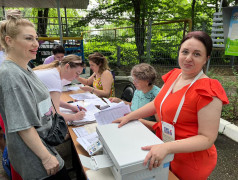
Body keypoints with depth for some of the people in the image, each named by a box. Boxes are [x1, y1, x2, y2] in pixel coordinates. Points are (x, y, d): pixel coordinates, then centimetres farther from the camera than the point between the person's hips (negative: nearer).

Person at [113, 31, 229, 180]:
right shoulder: (174, 75, -3)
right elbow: (157, 103, 8)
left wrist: (166, 148, -35)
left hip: (190, 164, -6)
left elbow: (207, 138, -24)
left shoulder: (208, 92, -24)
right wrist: (130, 116, 2)